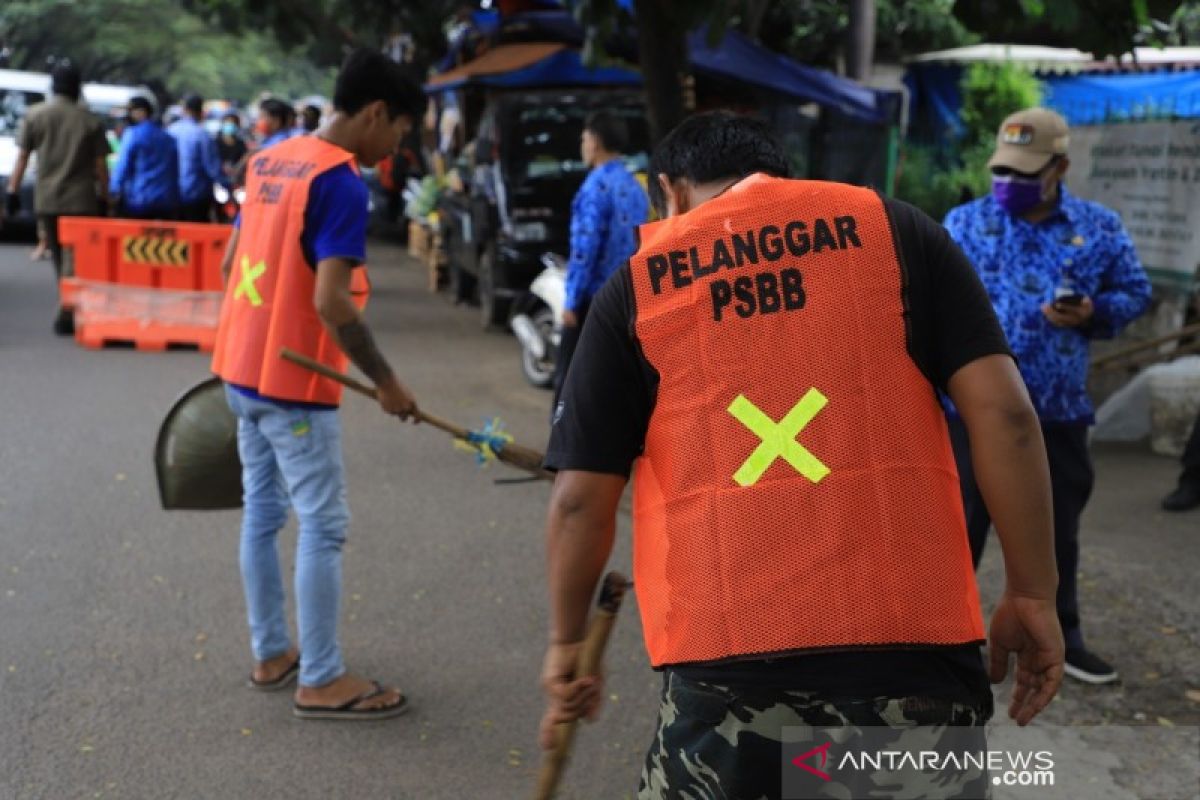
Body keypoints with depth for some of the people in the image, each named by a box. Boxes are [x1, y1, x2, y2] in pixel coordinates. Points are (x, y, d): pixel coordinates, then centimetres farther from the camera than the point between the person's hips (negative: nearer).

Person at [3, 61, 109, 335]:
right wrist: (103, 198, 7)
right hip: (82, 200, -2)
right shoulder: (89, 120, -1)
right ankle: (68, 315, -6)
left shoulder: (35, 115, 2)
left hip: (46, 200, 2)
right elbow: (100, 166, -1)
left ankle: (69, 310, 16)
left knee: (59, 257, 12)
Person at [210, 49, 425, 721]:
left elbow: (231, 263, 16)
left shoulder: (269, 160, 9)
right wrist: (386, 381, -16)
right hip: (294, 381, -9)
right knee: (324, 526, 0)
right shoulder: (342, 182, -18)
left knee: (263, 512, 15)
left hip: (243, 368, 9)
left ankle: (271, 654, 26)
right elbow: (331, 301, -25)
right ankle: (322, 681, 7)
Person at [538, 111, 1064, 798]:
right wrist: (1034, 593, 7)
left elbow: (582, 498, 6)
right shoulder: (893, 227, 9)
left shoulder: (638, 283, 8)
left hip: (724, 657, 0)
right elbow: (1004, 412, 0)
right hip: (910, 640, 1)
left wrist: (568, 640, 20)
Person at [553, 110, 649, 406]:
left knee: (569, 375, 0)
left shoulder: (597, 185, -14)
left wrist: (572, 300, -16)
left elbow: (585, 247, -18)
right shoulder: (635, 187, 10)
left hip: (594, 297, -8)